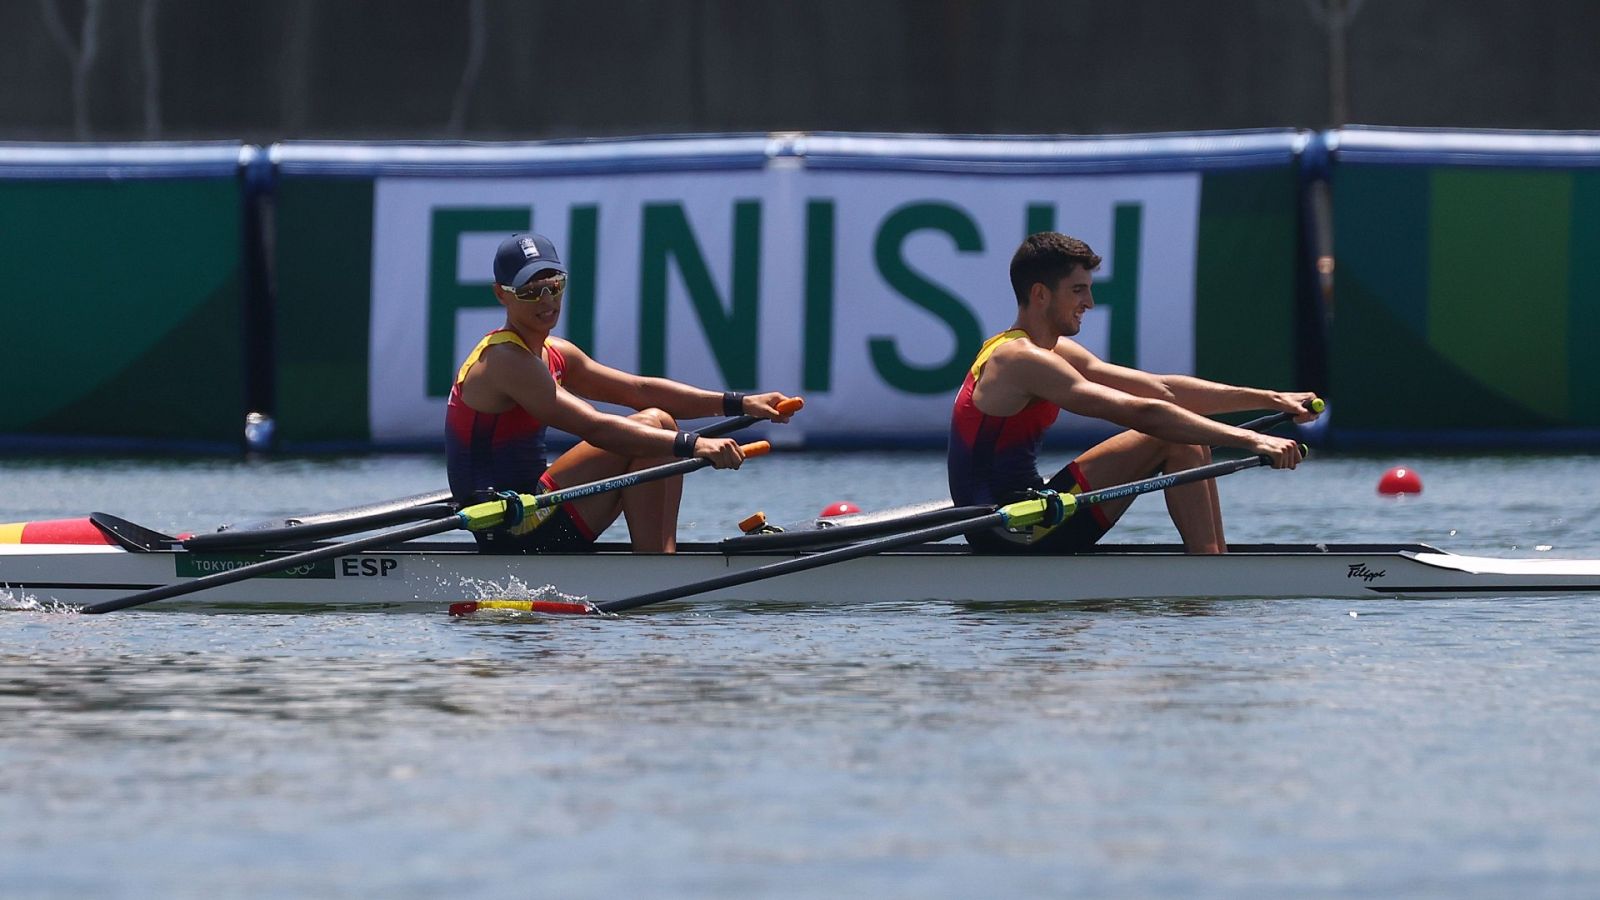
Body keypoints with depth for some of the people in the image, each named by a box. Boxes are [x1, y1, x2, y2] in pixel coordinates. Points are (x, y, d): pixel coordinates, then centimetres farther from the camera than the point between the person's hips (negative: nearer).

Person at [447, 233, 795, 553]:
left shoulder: (556, 355, 15)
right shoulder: (506, 361, -16)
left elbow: (640, 389, 11)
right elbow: (594, 428, -26)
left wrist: (740, 403, 2)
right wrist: (692, 445, -32)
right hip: (513, 535, -10)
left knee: (660, 424, 10)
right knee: (650, 427, -12)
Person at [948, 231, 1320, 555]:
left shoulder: (1054, 352, 15)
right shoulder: (1021, 360, -17)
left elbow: (1161, 388, 14)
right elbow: (1142, 413, -25)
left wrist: (1270, 399, 8)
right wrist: (1249, 440, -27)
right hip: (1012, 534, -11)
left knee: (1188, 434, 10)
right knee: (1175, 440, -13)